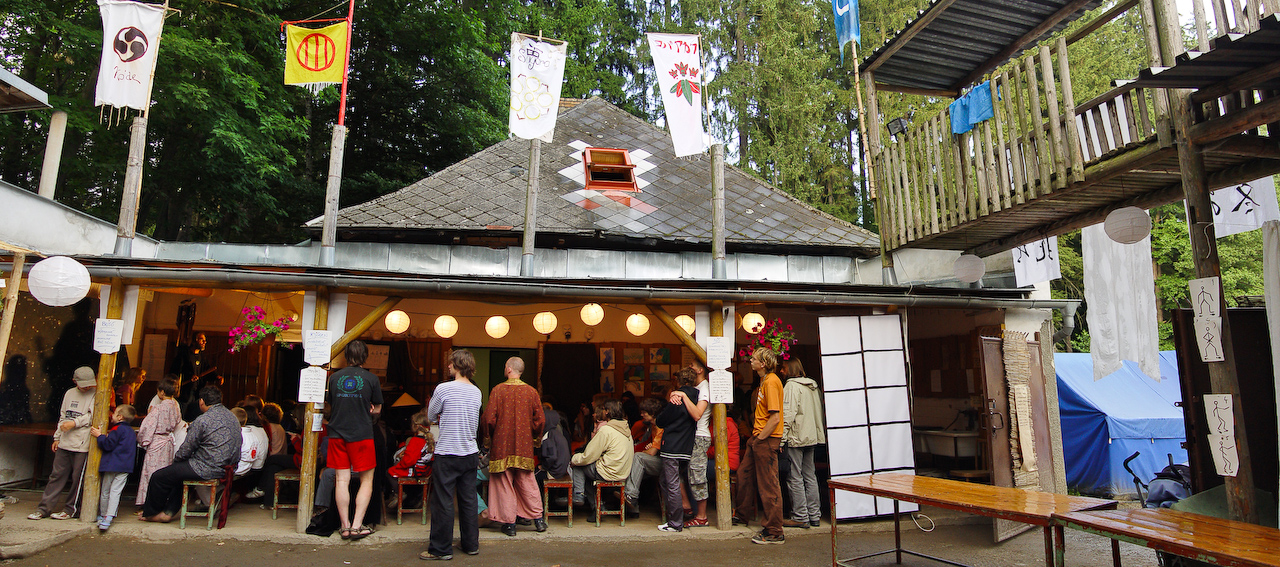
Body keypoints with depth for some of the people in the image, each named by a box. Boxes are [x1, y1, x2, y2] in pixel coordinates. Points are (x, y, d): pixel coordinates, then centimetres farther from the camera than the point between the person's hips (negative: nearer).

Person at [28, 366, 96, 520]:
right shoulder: (69, 393, 14)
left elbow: (92, 416, -11)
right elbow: (62, 416, 20)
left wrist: (74, 423, -17)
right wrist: (57, 437, 18)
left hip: (82, 444, -5)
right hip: (64, 443, 5)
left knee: (78, 478, 1)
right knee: (57, 475, 10)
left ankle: (70, 510, 11)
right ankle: (43, 509, 16)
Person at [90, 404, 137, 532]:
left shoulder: (117, 429, -8)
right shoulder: (132, 432, 15)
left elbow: (108, 445, -13)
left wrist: (99, 436, 1)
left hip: (111, 465, -5)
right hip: (125, 467, 5)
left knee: (105, 491, 9)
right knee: (116, 492, 0)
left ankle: (103, 515, 18)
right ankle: (109, 517, -8)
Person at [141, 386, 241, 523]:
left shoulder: (202, 420, -17)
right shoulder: (232, 416, 9)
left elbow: (186, 450, -10)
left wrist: (176, 458, 11)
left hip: (207, 469, -9)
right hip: (226, 468, 9)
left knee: (158, 477, 8)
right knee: (178, 474, 30)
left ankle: (150, 513, 29)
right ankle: (167, 512, 33)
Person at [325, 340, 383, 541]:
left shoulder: (334, 377, 2)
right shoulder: (371, 378, -5)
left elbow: (331, 405, 14)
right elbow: (377, 409, 3)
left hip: (337, 434, 3)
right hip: (362, 435, -3)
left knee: (342, 480, 7)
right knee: (367, 480, 7)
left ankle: (345, 525, 11)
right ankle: (357, 525, 1)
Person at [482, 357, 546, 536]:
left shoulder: (498, 390, -8)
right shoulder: (531, 391, -1)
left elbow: (489, 418, -9)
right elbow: (540, 419, 1)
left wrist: (492, 437, 8)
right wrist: (533, 437, 18)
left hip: (502, 446, -2)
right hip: (524, 446, 2)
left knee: (504, 483, 7)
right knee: (527, 482, 12)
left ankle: (509, 523, 11)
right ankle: (538, 519, 14)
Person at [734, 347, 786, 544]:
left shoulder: (771, 382, -18)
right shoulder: (764, 381, 14)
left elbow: (775, 418, -23)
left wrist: (759, 439, -17)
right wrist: (754, 436, 17)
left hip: (767, 439, -10)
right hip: (758, 437, 10)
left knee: (768, 485, -3)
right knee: (744, 474, 21)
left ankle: (774, 533, 5)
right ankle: (742, 514, 39)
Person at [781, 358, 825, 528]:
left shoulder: (791, 386, -11)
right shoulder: (814, 386, 13)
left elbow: (788, 414, -18)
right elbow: (820, 412, 16)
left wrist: (781, 438, -17)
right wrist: (822, 431, 20)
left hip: (796, 437, -8)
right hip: (812, 437, 8)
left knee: (794, 477, -3)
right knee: (810, 476, 12)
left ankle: (800, 516, -1)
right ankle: (814, 515, 15)